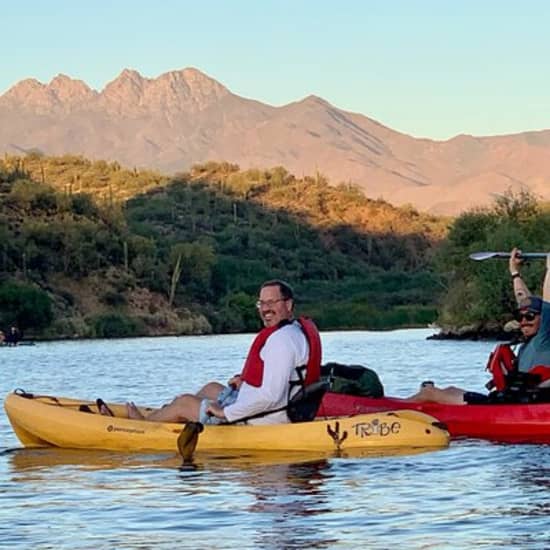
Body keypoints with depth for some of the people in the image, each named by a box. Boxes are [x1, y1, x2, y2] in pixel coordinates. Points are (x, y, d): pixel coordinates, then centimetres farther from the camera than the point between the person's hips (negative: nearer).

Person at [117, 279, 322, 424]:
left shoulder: (281, 339, -26)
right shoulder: (298, 329, 8)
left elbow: (270, 395, -32)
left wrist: (226, 413, -22)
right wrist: (246, 379, 11)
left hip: (260, 421, -10)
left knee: (184, 403, 7)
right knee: (212, 389, 31)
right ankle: (155, 416, 45)